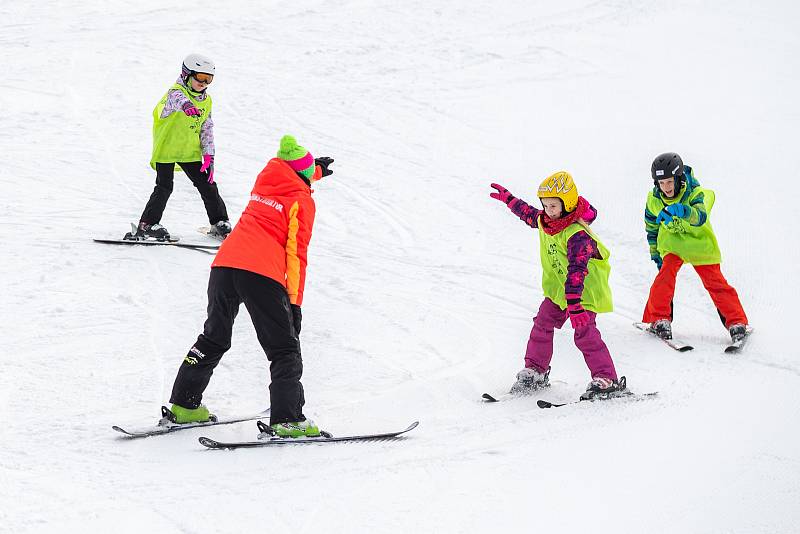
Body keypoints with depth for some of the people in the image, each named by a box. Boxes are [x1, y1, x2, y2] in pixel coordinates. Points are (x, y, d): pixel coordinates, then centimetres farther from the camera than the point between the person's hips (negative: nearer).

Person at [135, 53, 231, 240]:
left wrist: (208, 156, 3)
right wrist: (186, 105, -65)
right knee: (164, 188, -10)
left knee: (207, 185, 7)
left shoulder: (206, 100, 9)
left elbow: (207, 130, 12)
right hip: (166, 149, -6)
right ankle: (147, 225, 0)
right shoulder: (176, 92, -14)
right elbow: (177, 99, -41)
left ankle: (219, 222, 20)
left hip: (190, 152, 6)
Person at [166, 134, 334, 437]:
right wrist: (295, 302, -5)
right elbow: (296, 253, -4)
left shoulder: (265, 181, 20)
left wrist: (316, 171, 65)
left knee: (214, 338, 21)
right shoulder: (302, 201, 4)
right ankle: (288, 420, -10)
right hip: (261, 272, -6)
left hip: (225, 263, 6)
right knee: (284, 349, 0)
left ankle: (184, 405, 23)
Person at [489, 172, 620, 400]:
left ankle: (606, 381, -15)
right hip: (558, 287, 9)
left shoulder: (577, 234, -30)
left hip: (584, 290, -8)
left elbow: (577, 270, -40)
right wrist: (508, 199, 31)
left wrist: (574, 303, -48)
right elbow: (530, 214, 22)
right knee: (542, 324, 9)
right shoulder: (545, 220, -4)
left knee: (584, 333, -17)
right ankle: (535, 371, 24)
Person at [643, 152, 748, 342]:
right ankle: (658, 319, -16)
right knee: (666, 272, -22)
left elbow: (701, 217, -47)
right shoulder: (654, 199, -13)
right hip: (672, 240, 2)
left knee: (714, 282, -8)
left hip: (699, 241, -2)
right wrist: (655, 254, 9)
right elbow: (652, 227, 5)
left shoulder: (697, 193, -26)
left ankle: (737, 322, 1)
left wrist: (683, 211, -67)